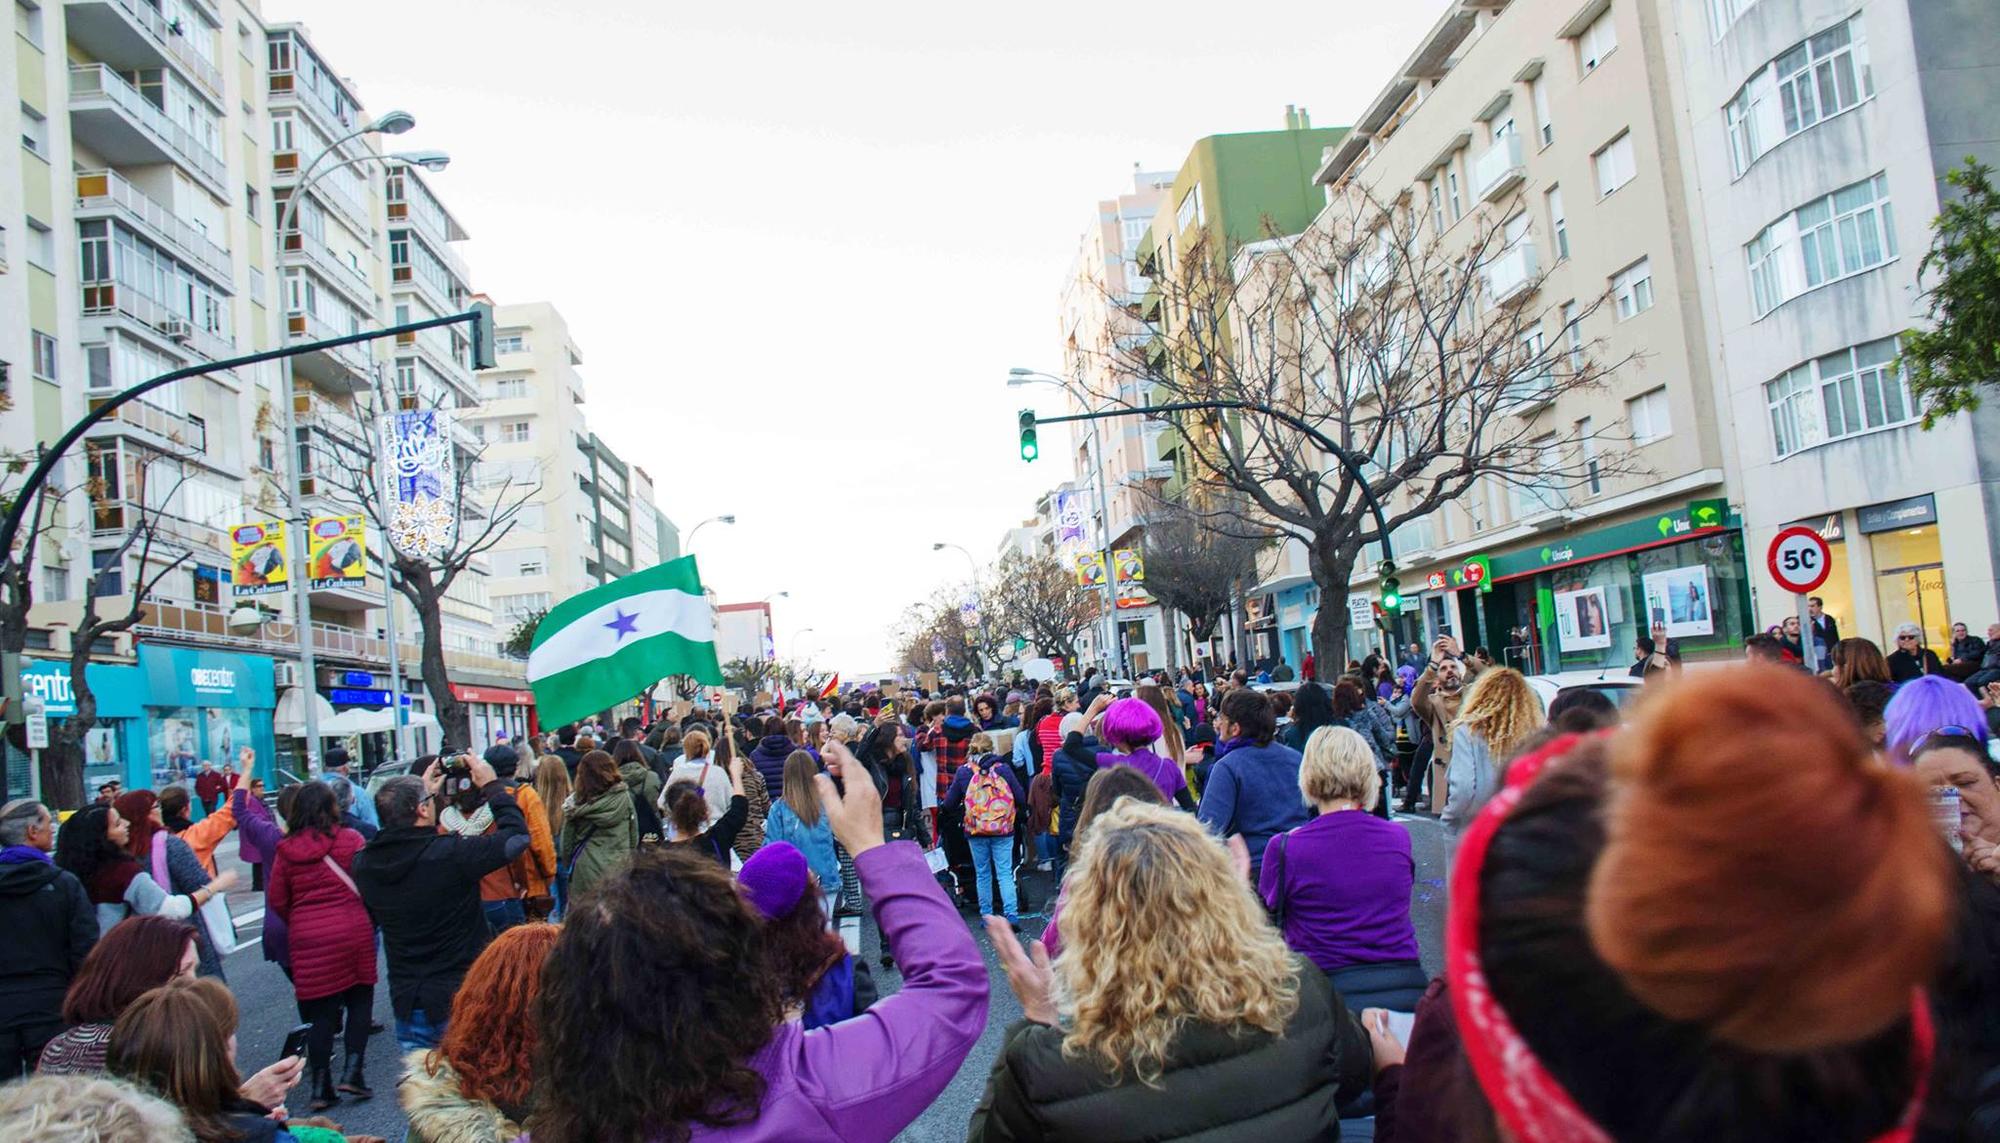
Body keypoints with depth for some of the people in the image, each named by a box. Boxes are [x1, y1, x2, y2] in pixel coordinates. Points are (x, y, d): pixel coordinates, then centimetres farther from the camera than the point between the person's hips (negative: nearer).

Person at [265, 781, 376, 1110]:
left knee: (319, 1011, 8)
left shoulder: (286, 850, 1)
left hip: (307, 939, 2)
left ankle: (319, 1088, 11)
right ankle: (353, 1071, 7)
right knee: (360, 999, 14)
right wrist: (368, 922, 17)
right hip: (353, 932, -2)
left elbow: (276, 901, 6)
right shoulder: (350, 840, -5)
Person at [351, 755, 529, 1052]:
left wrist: (423, 791, 17)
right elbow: (517, 835, -13)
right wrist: (492, 786, -3)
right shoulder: (450, 854, -24)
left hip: (407, 1003, 5)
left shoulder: (364, 863, -7)